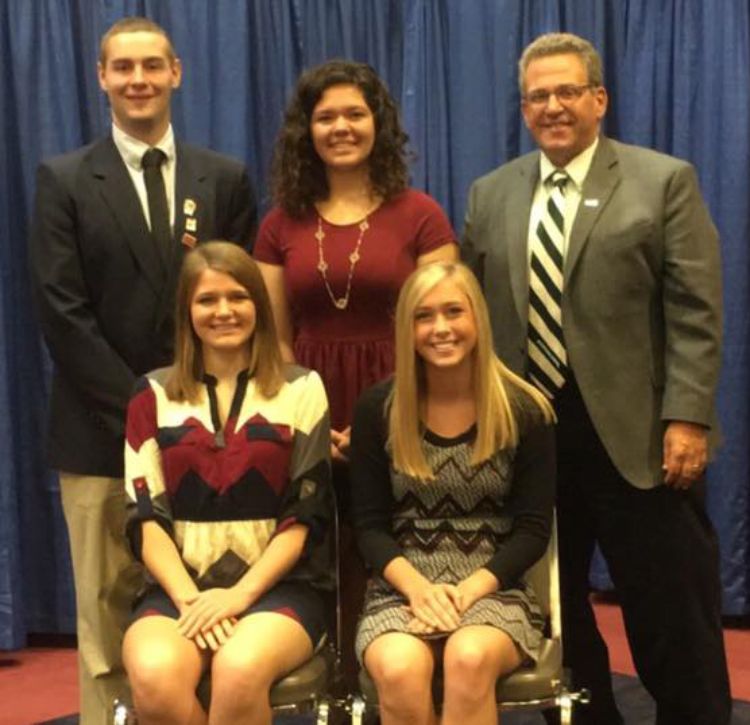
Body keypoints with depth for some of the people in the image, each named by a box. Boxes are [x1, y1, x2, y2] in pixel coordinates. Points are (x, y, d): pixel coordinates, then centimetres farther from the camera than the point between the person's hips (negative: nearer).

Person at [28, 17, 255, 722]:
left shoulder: (225, 179, 8)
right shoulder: (63, 180, 2)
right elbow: (60, 311, -5)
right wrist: (136, 405, -10)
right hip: (100, 431, -1)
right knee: (107, 613, 3)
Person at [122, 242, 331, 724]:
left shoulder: (300, 389, 6)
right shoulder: (155, 394, 10)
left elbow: (305, 515, 0)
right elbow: (146, 514, 3)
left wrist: (240, 595, -13)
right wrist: (189, 598, -13)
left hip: (277, 586, -1)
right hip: (179, 587, 2)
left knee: (240, 671, -34)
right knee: (154, 678, -31)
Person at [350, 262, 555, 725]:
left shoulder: (525, 410, 0)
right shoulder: (378, 409, 2)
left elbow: (533, 528, -1)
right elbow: (370, 525, 3)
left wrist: (469, 589, -15)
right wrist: (417, 587, -15)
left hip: (493, 589, 0)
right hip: (402, 589, 1)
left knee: (470, 660, -35)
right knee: (400, 671, -33)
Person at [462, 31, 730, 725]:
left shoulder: (664, 181, 1)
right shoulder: (490, 195, 12)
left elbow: (695, 312, -5)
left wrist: (687, 417, -13)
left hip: (634, 431, -4)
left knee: (671, 614, 4)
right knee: (551, 608, 13)